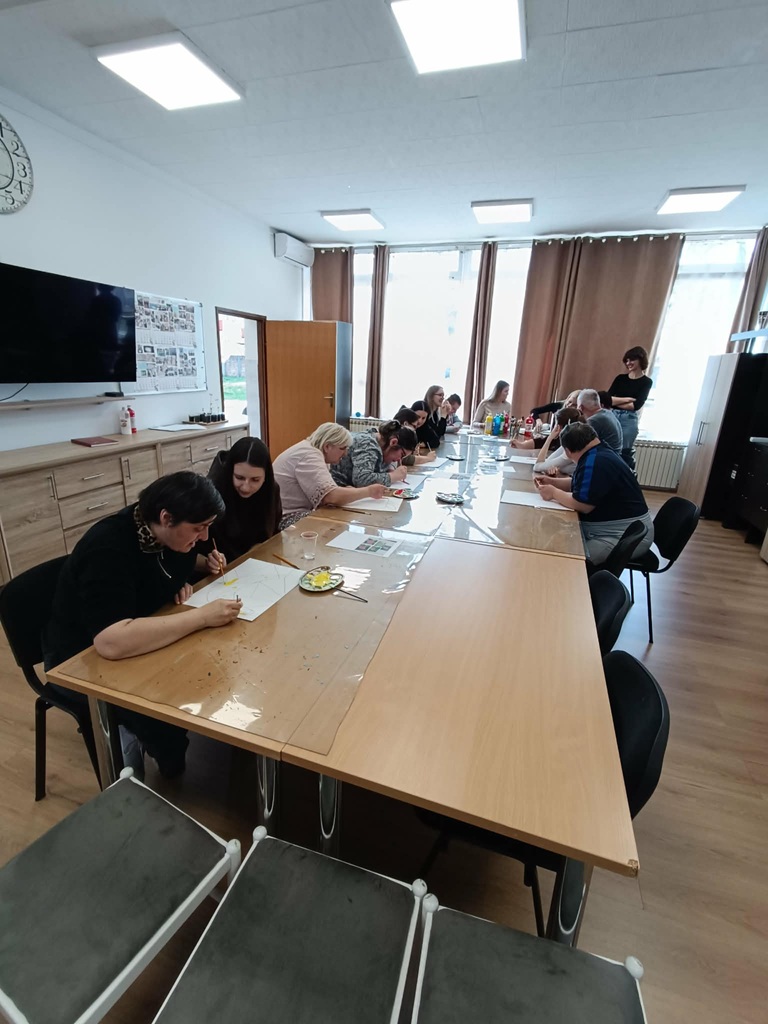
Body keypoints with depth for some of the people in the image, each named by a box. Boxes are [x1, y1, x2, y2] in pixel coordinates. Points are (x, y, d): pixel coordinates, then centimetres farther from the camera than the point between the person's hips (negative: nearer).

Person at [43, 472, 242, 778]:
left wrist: (184, 583, -11)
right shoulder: (109, 548, -33)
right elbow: (113, 642, -46)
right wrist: (203, 616, -40)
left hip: (139, 636, 7)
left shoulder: (169, 534, -11)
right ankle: (178, 774, 7)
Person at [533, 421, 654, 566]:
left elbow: (582, 505, -26)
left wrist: (554, 493, -11)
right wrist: (552, 482, 10)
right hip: (614, 529, 11)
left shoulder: (594, 463, -24)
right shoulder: (598, 454, 9)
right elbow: (580, 484, 23)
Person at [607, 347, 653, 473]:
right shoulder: (620, 378, 12)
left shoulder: (646, 382, 3)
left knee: (625, 452, -1)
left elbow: (636, 405, -8)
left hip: (629, 420, -3)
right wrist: (626, 399, -11)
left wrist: (615, 402, -3)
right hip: (612, 416, 3)